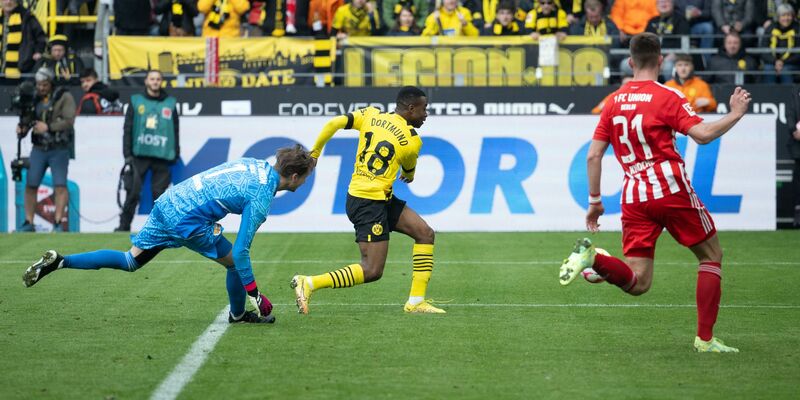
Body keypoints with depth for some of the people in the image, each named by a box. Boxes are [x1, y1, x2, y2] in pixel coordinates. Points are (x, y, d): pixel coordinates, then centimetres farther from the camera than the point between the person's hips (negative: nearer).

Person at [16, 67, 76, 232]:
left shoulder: (64, 97, -4)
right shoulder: (34, 98, 10)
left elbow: (69, 121, -13)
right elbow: (27, 121, 12)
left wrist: (48, 127, -19)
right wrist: (22, 129, -10)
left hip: (59, 149, -4)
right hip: (39, 149, 4)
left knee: (60, 185, -9)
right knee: (31, 185, 2)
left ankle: (59, 222, -6)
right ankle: (28, 223, 9)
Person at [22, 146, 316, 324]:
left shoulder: (255, 164, 11)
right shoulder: (261, 198, -14)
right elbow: (241, 251, -16)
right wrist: (255, 295, -9)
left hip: (166, 203, 8)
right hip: (186, 219, -8)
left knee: (129, 261, 15)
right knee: (233, 261, 7)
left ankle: (58, 261, 6)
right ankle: (238, 315, 27)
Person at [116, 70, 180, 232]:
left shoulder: (170, 103, 12)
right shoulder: (136, 102, 9)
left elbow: (175, 131, 13)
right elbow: (127, 129, 6)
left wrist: (175, 154, 6)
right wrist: (127, 154, -1)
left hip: (162, 156, 1)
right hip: (140, 154, -1)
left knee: (159, 193, -1)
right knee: (133, 192, -5)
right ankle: (124, 225, -1)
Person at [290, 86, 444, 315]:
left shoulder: (371, 115, 5)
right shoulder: (412, 140, -10)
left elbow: (334, 124, -4)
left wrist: (314, 153, 9)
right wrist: (409, 176, 36)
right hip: (369, 203, -9)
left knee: (425, 234, 12)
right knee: (372, 271, -10)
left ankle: (416, 301, 12)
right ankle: (308, 284, -12)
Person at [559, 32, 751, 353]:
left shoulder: (614, 103, 12)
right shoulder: (667, 97, -4)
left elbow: (593, 156, 11)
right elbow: (702, 134, -15)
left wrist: (594, 200, 17)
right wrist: (735, 114, -1)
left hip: (634, 197, 5)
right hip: (670, 188, -4)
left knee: (637, 283, 3)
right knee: (711, 255, 14)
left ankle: (591, 256, -24)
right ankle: (705, 339, 7)